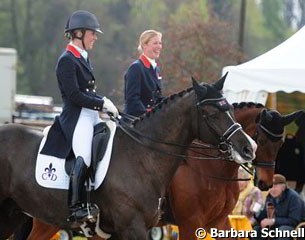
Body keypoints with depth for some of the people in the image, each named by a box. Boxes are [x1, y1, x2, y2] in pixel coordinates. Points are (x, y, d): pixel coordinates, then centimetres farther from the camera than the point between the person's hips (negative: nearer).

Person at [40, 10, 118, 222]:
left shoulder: (83, 58, 17)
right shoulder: (67, 61, -11)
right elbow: (74, 96, -18)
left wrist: (105, 102, 6)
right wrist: (103, 104, -16)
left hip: (91, 117, 10)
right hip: (76, 118, -10)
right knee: (84, 157, -22)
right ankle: (75, 207, -21)